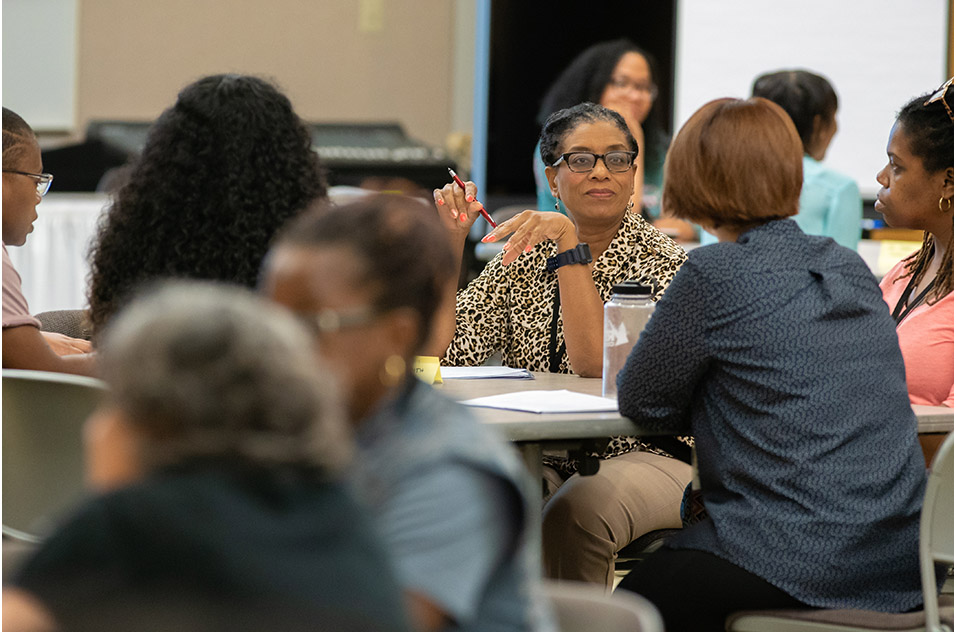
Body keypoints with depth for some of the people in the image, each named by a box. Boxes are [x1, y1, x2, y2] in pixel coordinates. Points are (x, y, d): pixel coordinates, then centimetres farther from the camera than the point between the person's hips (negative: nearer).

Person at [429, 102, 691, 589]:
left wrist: (571, 246, -22)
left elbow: (597, 366, -20)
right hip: (542, 462, 4)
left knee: (574, 512, -36)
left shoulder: (662, 263, -6)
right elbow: (441, 356, -2)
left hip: (647, 458, -3)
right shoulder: (523, 259, 8)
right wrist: (449, 243, -7)